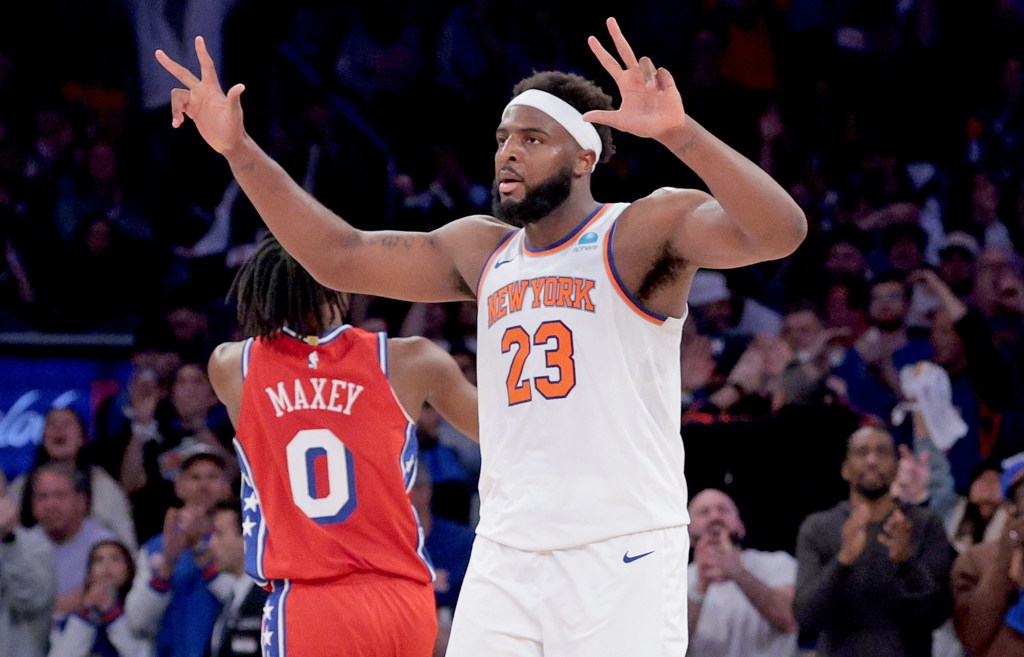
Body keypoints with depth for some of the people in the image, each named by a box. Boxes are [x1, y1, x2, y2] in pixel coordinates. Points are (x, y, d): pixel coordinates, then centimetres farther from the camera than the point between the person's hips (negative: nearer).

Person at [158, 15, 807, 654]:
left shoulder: (644, 231, -3)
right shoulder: (482, 251, 18)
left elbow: (780, 232, -20)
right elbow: (340, 256, 18)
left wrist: (680, 134, -35)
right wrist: (239, 150, 9)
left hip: (622, 553, -6)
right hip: (505, 557, 6)